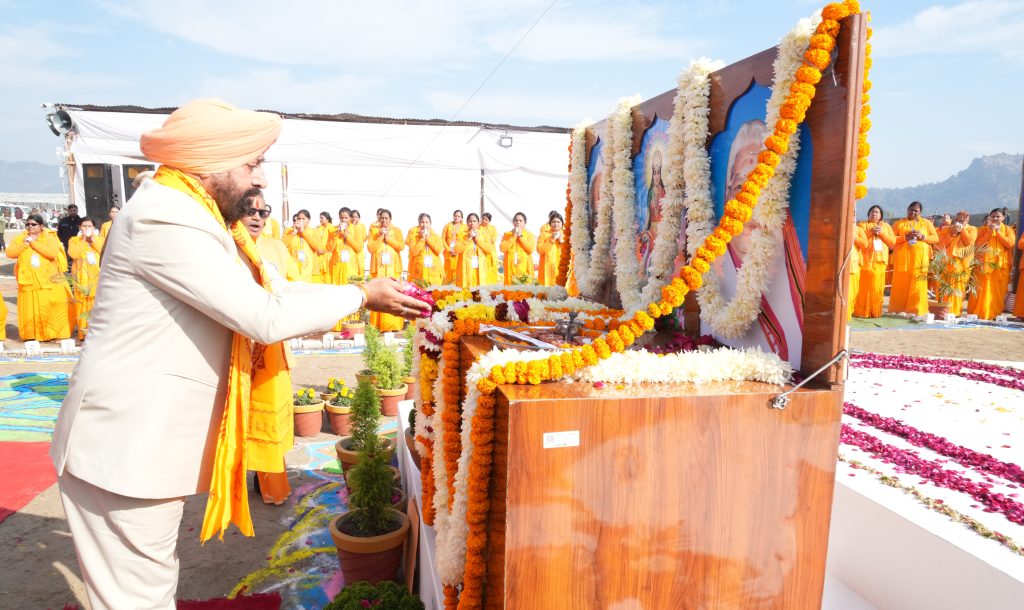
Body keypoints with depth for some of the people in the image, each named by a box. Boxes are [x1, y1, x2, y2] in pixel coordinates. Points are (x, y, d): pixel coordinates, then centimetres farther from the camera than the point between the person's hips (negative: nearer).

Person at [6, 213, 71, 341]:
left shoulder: (49, 237, 0)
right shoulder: (21, 238, 9)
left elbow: (52, 253, -17)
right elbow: (9, 253, 0)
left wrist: (34, 243, -14)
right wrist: (24, 244, -11)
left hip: (48, 282, -2)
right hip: (29, 282, 3)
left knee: (50, 309, -1)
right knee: (30, 311, 3)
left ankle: (53, 333, 10)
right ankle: (31, 336, 13)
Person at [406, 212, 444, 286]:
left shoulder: (435, 234, 10)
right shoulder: (413, 233, 2)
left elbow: (439, 250, -5)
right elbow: (414, 252, -10)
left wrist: (428, 238, -8)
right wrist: (422, 238, -12)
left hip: (434, 271, 3)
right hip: (418, 271, -2)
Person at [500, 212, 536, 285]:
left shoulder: (529, 234, 9)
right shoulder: (507, 234, 12)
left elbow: (531, 249, -7)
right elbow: (503, 249, -3)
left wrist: (521, 236, -6)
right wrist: (513, 236, -6)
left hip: (524, 267, -1)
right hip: (511, 267, 1)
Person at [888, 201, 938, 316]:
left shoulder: (927, 223, 14)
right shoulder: (899, 223, 10)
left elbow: (936, 238, 9)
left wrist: (922, 237, -8)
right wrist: (905, 237, -13)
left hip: (920, 259, 1)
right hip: (903, 259, -1)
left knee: (918, 285, -4)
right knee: (901, 284, -4)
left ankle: (916, 310, 0)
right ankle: (900, 309, 1)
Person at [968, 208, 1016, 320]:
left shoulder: (1008, 230, 9)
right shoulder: (983, 229, 8)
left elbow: (1011, 244, -6)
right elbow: (978, 244, -4)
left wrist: (998, 232, -9)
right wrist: (989, 231, -10)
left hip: (1001, 265, 1)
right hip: (984, 263, -1)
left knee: (998, 291, 0)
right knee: (982, 290, -3)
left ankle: (995, 315, 7)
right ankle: (977, 314, 2)